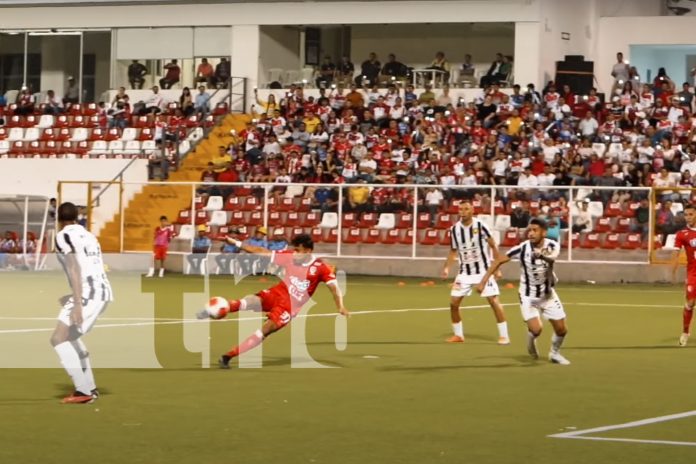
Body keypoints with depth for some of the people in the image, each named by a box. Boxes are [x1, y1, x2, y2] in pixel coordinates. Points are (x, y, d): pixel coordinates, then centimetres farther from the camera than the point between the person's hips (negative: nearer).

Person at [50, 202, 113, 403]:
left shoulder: (63, 236, -4)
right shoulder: (88, 236, 22)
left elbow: (74, 269, -16)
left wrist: (77, 304, -23)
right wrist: (74, 298, 38)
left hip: (87, 294, -9)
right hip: (103, 293, 9)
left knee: (59, 339, -8)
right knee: (71, 337, 25)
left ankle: (84, 391, -16)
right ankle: (90, 387, 23)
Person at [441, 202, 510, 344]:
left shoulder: (480, 226, -14)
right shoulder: (454, 229, -2)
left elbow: (493, 246, -4)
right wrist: (447, 267, -1)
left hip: (483, 270, -4)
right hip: (465, 272, 4)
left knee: (494, 301, -10)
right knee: (453, 303, 0)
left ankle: (504, 335, -2)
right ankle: (458, 335, 17)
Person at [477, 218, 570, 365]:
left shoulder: (552, 246, -18)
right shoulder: (522, 248, -21)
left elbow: (552, 257, -42)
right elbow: (499, 261, -13)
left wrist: (543, 255, -65)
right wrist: (483, 281, -17)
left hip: (548, 294, 2)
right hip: (528, 296, -2)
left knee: (561, 329, 6)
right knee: (536, 330, -18)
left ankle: (555, 353, 36)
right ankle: (531, 341, 20)